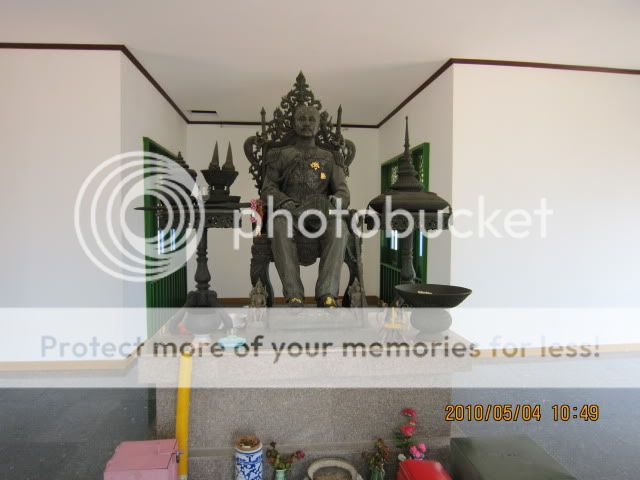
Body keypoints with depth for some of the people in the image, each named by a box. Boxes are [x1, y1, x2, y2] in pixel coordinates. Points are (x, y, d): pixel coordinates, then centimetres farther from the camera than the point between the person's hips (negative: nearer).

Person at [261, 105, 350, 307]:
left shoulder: (329, 158, 22)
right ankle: (294, 297, -40)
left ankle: (327, 296, -41)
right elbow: (268, 189, 7)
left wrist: (331, 203, -15)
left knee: (339, 224, -35)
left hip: (321, 214, 1)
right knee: (280, 223, -37)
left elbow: (343, 191, 10)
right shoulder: (280, 155, 19)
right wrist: (286, 203, -16)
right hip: (291, 213, 0)